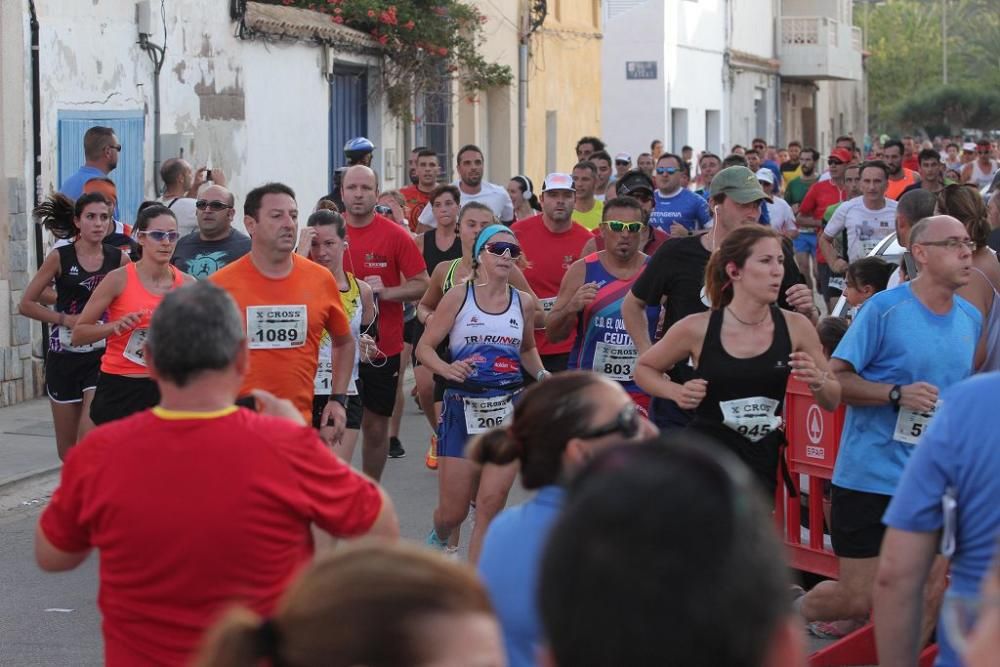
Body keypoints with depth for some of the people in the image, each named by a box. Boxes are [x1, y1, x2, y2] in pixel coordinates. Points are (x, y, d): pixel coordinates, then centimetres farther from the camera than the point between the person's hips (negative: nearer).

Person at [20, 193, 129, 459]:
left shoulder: (119, 259, -1)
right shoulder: (60, 257, -2)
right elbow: (27, 304, 1)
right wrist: (65, 319, -11)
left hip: (101, 356, -1)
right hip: (64, 355, 1)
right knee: (67, 447, 9)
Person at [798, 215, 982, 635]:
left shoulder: (971, 319, 9)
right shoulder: (884, 309, -11)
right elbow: (835, 378, -12)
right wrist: (897, 393, -24)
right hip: (872, 477, -5)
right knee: (858, 599, -2)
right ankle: (793, 609, 28)